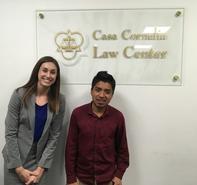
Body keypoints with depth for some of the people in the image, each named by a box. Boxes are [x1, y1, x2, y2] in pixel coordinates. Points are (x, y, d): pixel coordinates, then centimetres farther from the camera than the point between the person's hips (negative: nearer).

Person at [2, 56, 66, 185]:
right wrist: (19, 168, -12)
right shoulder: (20, 94, -12)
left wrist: (41, 167, -8)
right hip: (15, 160, -1)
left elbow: (54, 136, -4)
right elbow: (10, 133, -11)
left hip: (39, 160, 2)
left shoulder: (59, 100, -6)